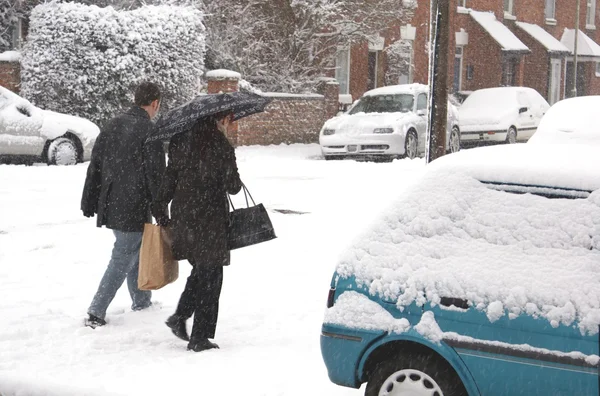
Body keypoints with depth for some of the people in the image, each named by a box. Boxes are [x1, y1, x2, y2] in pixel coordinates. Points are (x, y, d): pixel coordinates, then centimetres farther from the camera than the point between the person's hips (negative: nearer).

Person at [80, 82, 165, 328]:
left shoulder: (112, 126, 9)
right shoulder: (149, 131, -15)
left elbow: (94, 167, 12)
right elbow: (155, 175, -15)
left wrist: (89, 203, 17)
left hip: (110, 205, 8)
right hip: (135, 209, -8)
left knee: (138, 254, 22)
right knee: (122, 261, -1)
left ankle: (142, 304, 32)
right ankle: (96, 313, -2)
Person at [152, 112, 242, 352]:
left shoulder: (182, 141, 4)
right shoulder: (221, 147, -14)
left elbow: (169, 178, 8)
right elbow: (233, 187, -11)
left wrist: (160, 211, 15)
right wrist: (234, 181, 12)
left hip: (182, 217, 6)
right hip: (209, 220, -6)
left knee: (200, 269, 24)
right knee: (210, 276, 4)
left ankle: (180, 316, 16)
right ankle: (199, 337, 6)